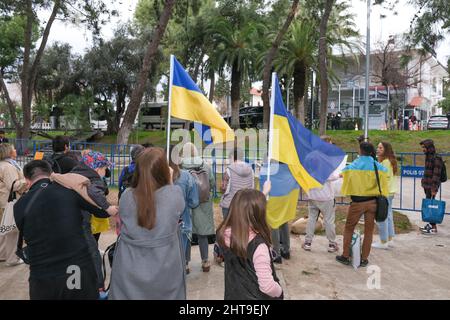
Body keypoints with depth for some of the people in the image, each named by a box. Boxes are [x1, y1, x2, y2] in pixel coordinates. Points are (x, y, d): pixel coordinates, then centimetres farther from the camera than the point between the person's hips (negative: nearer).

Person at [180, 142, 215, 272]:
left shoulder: (180, 168, -15)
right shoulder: (206, 166, -8)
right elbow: (213, 184, 0)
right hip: (203, 205, 2)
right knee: (202, 234, 13)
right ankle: (205, 262, 22)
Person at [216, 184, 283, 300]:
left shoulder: (224, 234, -12)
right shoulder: (258, 246, -31)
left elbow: (244, 214, 5)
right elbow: (267, 286, -31)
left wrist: (264, 193, 17)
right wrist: (279, 292, -8)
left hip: (233, 296, 6)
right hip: (256, 297, -5)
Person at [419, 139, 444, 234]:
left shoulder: (436, 159, -16)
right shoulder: (428, 157, 12)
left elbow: (436, 175, -19)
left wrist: (434, 188, -21)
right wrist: (423, 181, 17)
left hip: (431, 186, -8)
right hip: (426, 185, 8)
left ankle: (434, 228, 3)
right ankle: (430, 223, 24)